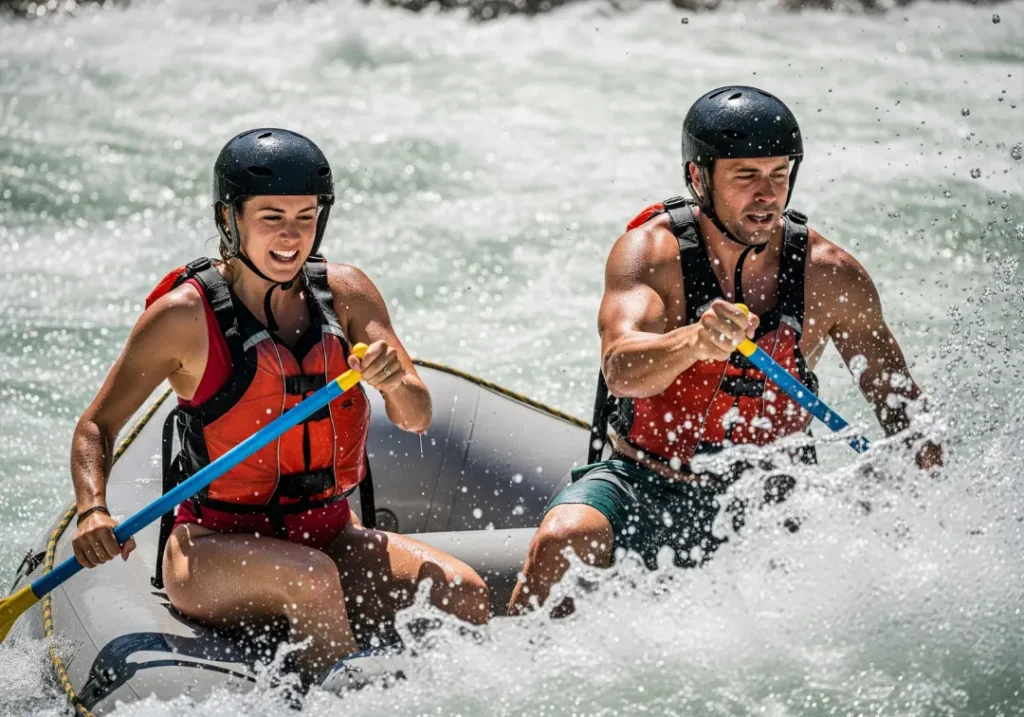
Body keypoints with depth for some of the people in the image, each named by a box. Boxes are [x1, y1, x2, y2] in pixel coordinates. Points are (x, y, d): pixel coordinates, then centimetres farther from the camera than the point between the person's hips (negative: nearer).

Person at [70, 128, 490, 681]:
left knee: (465, 594, -19)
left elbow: (416, 420, -3)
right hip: (211, 548, -4)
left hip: (327, 535, 4)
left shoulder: (345, 293, 2)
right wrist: (93, 511, -20)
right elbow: (96, 427, -1)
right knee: (312, 578, -35)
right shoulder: (184, 316, -8)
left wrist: (395, 382, -26)